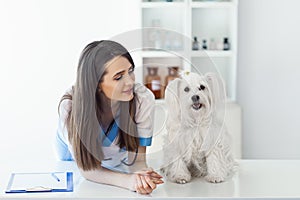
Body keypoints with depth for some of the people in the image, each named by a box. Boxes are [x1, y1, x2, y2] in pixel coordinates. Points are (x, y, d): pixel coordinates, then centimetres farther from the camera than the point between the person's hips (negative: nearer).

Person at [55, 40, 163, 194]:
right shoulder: (70, 106, -42)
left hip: (118, 160, 1)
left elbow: (137, 160, -29)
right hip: (74, 150, 0)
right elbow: (87, 169, -35)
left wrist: (141, 175, -54)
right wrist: (128, 180, -54)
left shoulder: (143, 99, -39)